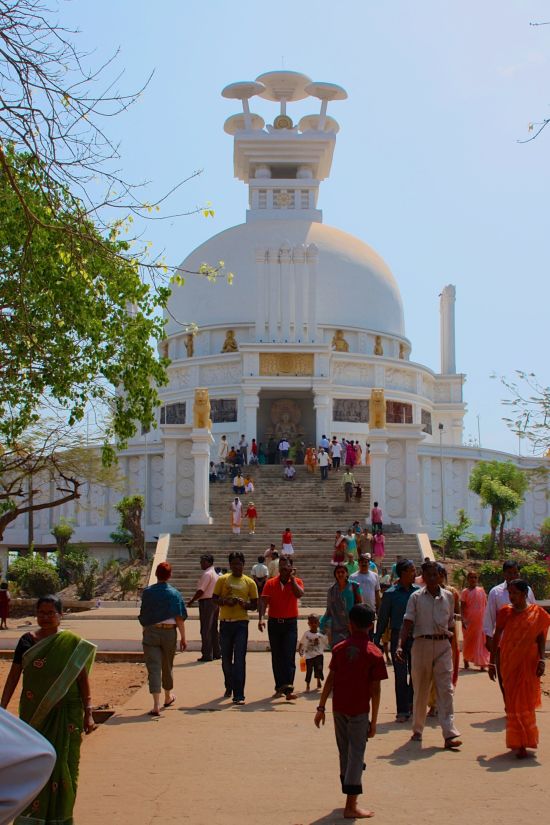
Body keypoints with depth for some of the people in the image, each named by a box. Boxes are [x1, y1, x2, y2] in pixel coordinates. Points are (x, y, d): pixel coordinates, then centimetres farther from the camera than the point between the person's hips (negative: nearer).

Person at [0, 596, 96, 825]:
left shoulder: (72, 643, -5)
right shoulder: (27, 641, 0)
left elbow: (82, 679, -2)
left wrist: (88, 713, -5)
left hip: (65, 714, -1)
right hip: (33, 713, 2)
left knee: (62, 762, 4)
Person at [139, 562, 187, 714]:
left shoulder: (147, 592, -3)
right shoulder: (174, 593, -5)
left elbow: (143, 615, 7)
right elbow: (179, 618, -7)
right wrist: (183, 638, -2)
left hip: (151, 632, -1)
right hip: (169, 632, 1)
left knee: (153, 667, -4)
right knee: (167, 666, 19)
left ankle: (156, 704, -15)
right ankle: (168, 697, 39)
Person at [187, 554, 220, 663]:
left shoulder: (207, 574, -15)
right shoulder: (215, 573, 15)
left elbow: (201, 591, -19)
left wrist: (191, 601, -10)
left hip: (206, 602, -10)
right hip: (215, 601, 10)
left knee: (205, 630, -5)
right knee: (213, 629, 15)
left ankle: (207, 655, -4)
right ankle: (216, 653, 21)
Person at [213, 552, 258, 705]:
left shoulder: (250, 582, 5)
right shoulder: (222, 580, 6)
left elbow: (255, 604, 7)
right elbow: (214, 598, 5)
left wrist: (244, 604, -14)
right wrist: (225, 601, -14)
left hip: (241, 623, -2)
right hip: (225, 623, 2)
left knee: (239, 659, -8)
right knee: (226, 658, 12)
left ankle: (238, 695, -9)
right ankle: (229, 687, 34)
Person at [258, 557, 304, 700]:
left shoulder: (297, 582, 3)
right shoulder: (270, 583, 4)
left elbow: (299, 594, -18)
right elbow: (264, 600, -6)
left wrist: (292, 578, -16)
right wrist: (261, 618, -20)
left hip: (290, 623, -2)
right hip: (274, 623, 2)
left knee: (289, 656, -10)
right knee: (276, 657, 8)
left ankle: (288, 689, -15)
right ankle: (279, 688, 18)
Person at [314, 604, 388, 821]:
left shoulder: (339, 649, 2)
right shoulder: (374, 653, -8)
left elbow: (330, 680, 3)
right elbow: (375, 690, -8)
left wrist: (321, 707, 9)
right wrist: (374, 720, -2)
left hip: (339, 708, 4)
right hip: (360, 710, -4)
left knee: (345, 753, 16)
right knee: (356, 754, 1)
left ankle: (350, 798, 28)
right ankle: (351, 806, -1)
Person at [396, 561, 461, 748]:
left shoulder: (448, 596, 8)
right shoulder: (416, 597, 1)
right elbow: (407, 623, -4)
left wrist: (450, 631, 6)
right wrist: (400, 646, -14)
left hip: (443, 645, 1)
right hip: (422, 643, -1)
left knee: (446, 690, -6)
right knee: (420, 690, 8)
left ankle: (449, 734, -9)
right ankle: (417, 729, 23)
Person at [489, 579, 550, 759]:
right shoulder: (505, 612, 1)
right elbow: (496, 637, 5)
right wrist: (492, 662, 5)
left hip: (528, 664, -1)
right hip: (508, 663, 2)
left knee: (524, 702, 0)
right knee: (512, 702, 5)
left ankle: (522, 743, 9)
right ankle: (519, 743, 14)